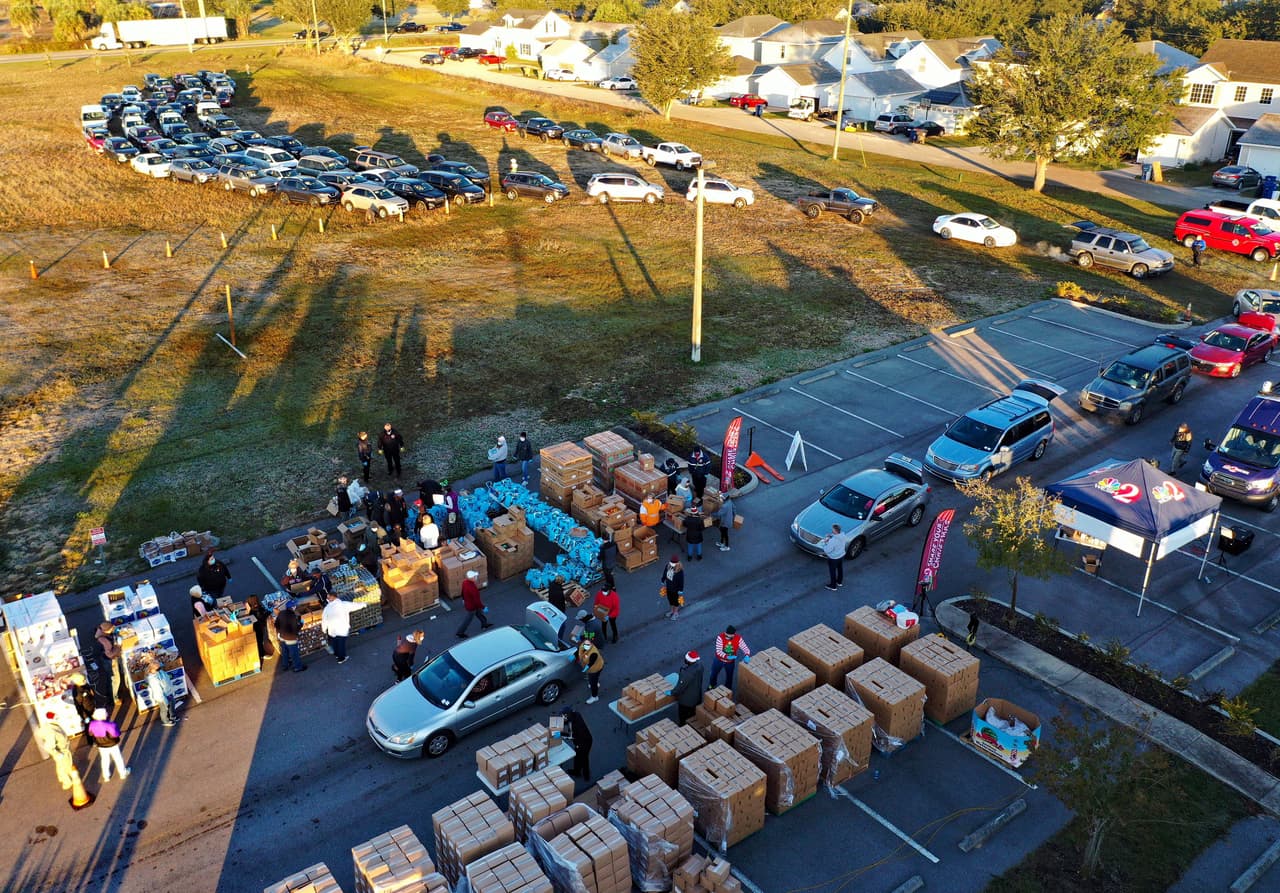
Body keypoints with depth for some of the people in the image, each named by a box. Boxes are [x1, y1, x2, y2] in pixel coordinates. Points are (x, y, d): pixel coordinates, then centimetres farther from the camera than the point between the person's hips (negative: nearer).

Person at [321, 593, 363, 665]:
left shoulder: (327, 607, -11)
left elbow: (324, 620, -5)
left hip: (332, 630, 2)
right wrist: (363, 605, 21)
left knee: (334, 643, 23)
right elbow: (354, 605, 1)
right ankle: (341, 658, 25)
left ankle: (336, 654, 44)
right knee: (341, 644, 12)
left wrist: (324, 630, 10)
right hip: (342, 629, -2)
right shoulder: (344, 605, -13)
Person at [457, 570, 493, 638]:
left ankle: (484, 624, 52)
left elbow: (463, 592, 4)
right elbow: (477, 600, -32)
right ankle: (460, 633, 33)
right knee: (468, 620, 16)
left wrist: (464, 599, 22)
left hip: (467, 602, 8)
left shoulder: (465, 582, -16)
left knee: (478, 613, 29)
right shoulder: (473, 588, -41)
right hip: (472, 606, -8)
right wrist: (483, 607, -18)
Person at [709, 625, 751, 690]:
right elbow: (718, 651, -33)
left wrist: (747, 656, -42)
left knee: (729, 676, 22)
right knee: (714, 673, 24)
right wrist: (728, 657, -46)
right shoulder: (720, 637, -31)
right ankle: (712, 685, 56)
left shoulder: (738, 639, -25)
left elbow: (746, 649, -20)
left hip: (730, 662, 0)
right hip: (719, 660, 0)